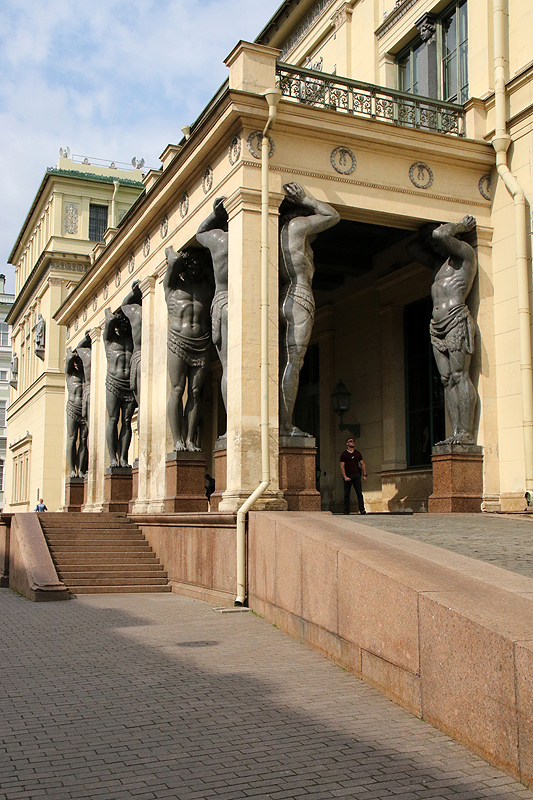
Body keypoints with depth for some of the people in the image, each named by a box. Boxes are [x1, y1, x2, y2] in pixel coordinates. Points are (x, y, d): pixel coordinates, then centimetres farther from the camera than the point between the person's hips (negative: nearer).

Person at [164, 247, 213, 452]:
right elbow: (174, 260, 0)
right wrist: (171, 252, 18)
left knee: (195, 393, -2)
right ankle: (178, 441, -7)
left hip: (202, 344, 2)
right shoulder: (172, 284, 9)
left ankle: (190, 440, -1)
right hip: (178, 341, -2)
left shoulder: (206, 285, 20)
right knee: (177, 390, -8)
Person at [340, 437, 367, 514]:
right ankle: (346, 510, 6)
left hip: (356, 475, 2)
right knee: (346, 494, 0)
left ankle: (362, 509, -12)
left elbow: (363, 464, 14)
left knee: (359, 492, -8)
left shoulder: (357, 453, 14)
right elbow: (342, 466, -1)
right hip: (347, 476, -2)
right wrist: (345, 477, -12)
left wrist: (364, 475, 4)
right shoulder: (344, 454, 4)